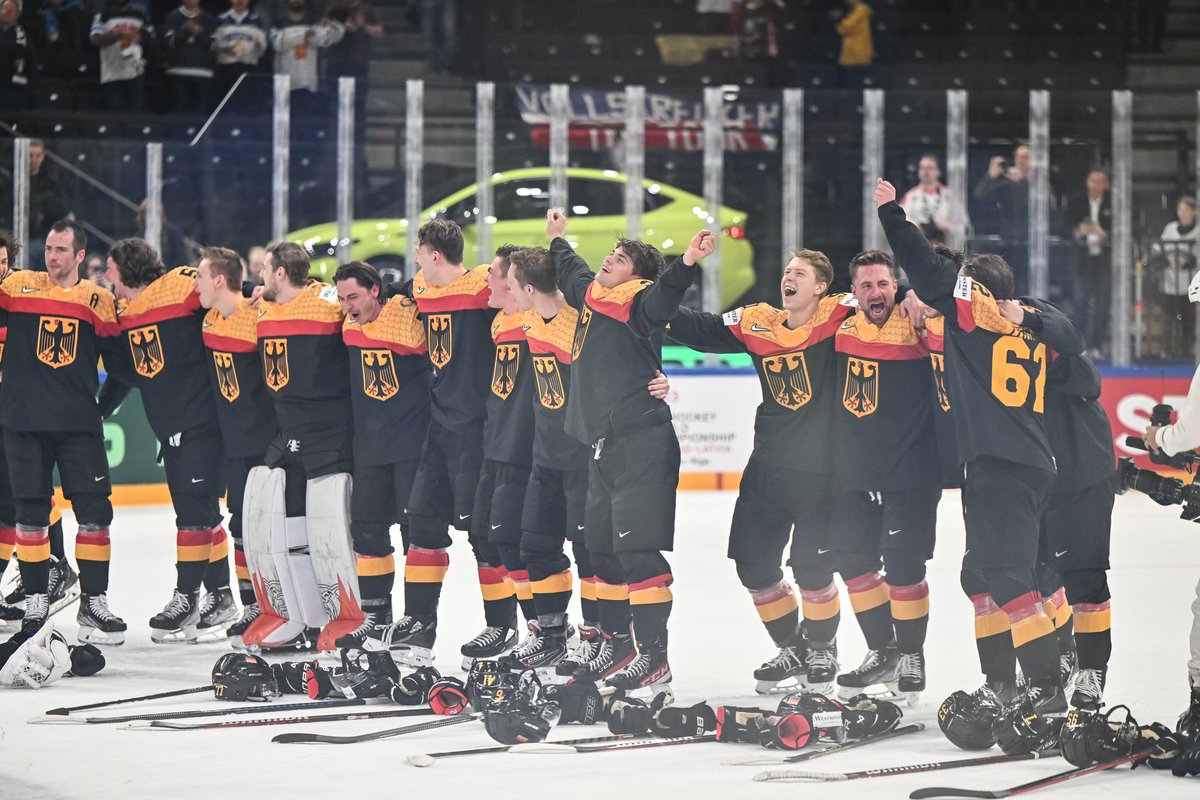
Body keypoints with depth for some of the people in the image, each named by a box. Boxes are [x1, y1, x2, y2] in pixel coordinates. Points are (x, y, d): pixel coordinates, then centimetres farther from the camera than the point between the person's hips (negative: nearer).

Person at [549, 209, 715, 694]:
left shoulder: (636, 302, -6)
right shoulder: (593, 295, 19)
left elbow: (661, 301, -28)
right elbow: (572, 273, 40)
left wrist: (686, 263, -45)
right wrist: (557, 239, 56)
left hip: (642, 442, -9)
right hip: (606, 444, 10)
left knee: (637, 549, -14)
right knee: (602, 548, 14)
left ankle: (654, 657, -16)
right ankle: (620, 641, 25)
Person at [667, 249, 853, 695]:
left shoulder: (838, 317, -7)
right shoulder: (758, 324, 6)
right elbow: (701, 331, 9)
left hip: (821, 470, -6)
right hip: (768, 468, 6)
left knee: (812, 567, -5)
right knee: (753, 564, 7)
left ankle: (822, 649, 21)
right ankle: (792, 649, 27)